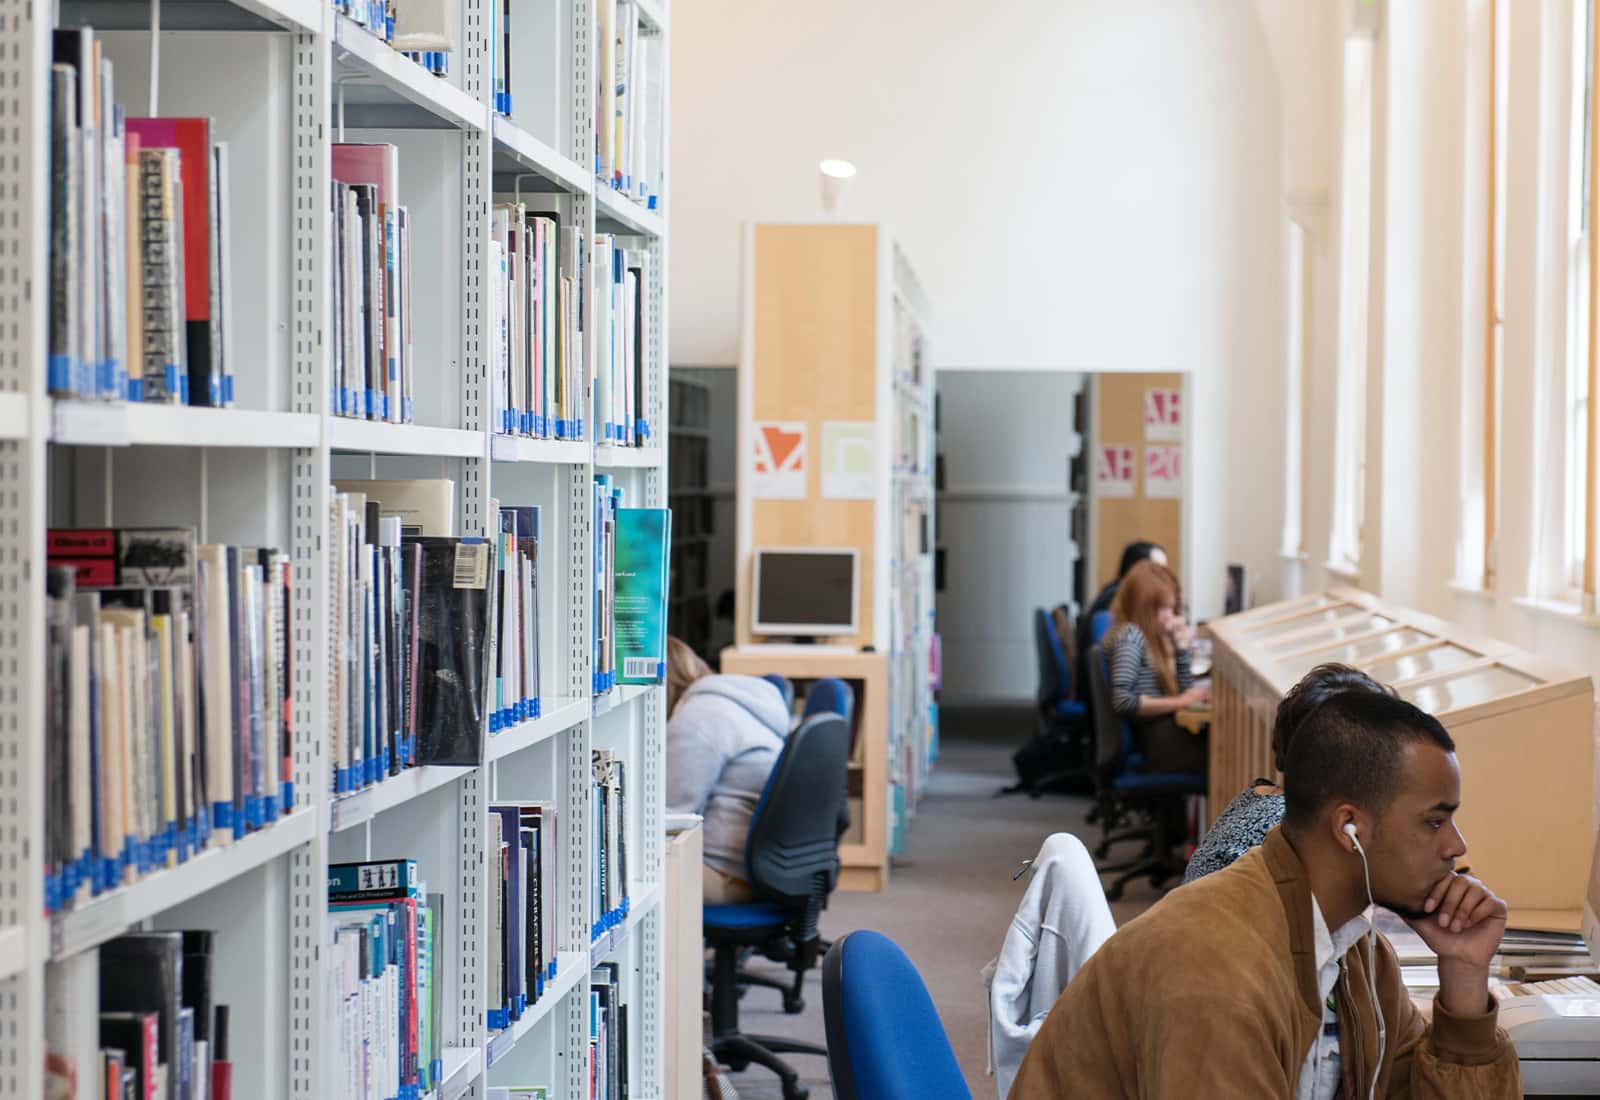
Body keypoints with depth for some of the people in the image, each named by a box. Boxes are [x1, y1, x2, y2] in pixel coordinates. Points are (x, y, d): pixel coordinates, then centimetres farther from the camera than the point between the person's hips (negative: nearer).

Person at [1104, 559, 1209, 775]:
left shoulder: (1154, 635, 19)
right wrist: (1178, 702, -17)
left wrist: (1181, 643, 10)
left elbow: (1185, 689, 21)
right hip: (1152, 742, -9)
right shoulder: (1130, 637, -8)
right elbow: (1123, 700, -20)